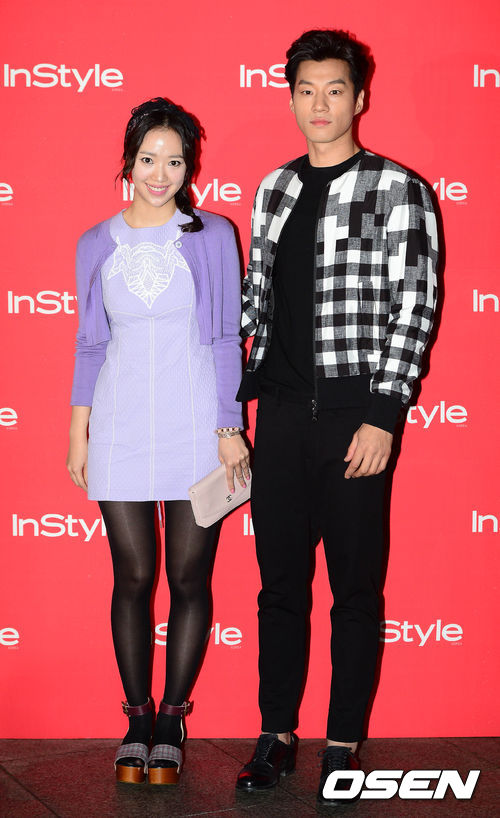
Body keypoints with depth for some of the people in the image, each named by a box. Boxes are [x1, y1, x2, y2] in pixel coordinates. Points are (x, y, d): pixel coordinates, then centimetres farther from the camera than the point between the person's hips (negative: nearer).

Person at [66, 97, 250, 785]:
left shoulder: (213, 236, 2)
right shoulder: (97, 245, 9)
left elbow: (227, 338, 2)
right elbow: (90, 345, 12)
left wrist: (229, 429, -4)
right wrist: (78, 434, 8)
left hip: (195, 428, -1)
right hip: (121, 429, 2)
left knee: (189, 578, 3)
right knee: (133, 578, 5)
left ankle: (172, 720, 17)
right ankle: (136, 718, 19)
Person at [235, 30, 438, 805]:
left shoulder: (397, 189, -4)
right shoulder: (273, 190, 12)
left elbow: (415, 307, -8)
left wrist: (382, 416, -14)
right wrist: (230, 395, 12)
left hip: (355, 414, -4)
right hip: (282, 412, 5)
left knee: (355, 587, 5)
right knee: (279, 581, 10)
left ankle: (344, 744, 18)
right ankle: (277, 735, 23)